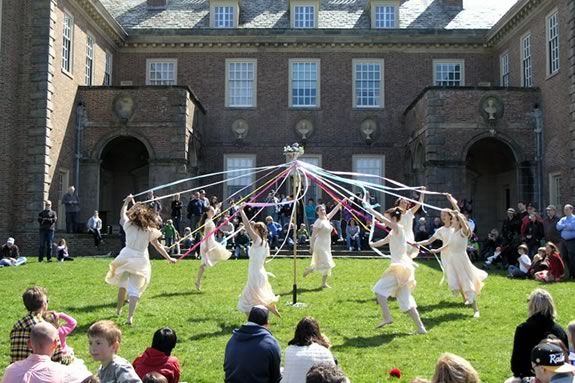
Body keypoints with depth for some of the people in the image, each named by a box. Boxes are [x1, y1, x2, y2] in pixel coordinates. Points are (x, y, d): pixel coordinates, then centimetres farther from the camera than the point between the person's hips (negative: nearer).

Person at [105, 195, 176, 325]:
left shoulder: (129, 225, -1)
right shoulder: (150, 230, -2)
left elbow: (122, 214, 19)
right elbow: (158, 245, 3)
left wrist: (127, 202, 34)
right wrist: (169, 258, 12)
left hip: (126, 258, 1)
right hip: (141, 260, -1)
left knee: (122, 284, 23)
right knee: (135, 289, 1)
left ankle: (118, 309, 38)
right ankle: (130, 317, -6)